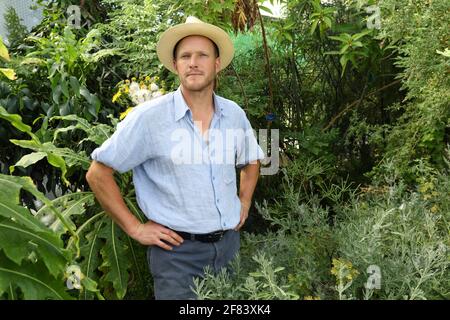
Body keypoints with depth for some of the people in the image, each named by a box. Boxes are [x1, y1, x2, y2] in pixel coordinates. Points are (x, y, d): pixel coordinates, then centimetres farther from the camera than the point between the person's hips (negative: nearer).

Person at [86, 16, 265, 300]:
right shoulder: (149, 117, -14)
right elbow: (98, 174, -9)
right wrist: (135, 228, -10)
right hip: (177, 251, -5)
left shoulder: (235, 115, 1)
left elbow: (252, 161, 22)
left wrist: (244, 204, 9)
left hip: (229, 244, 5)